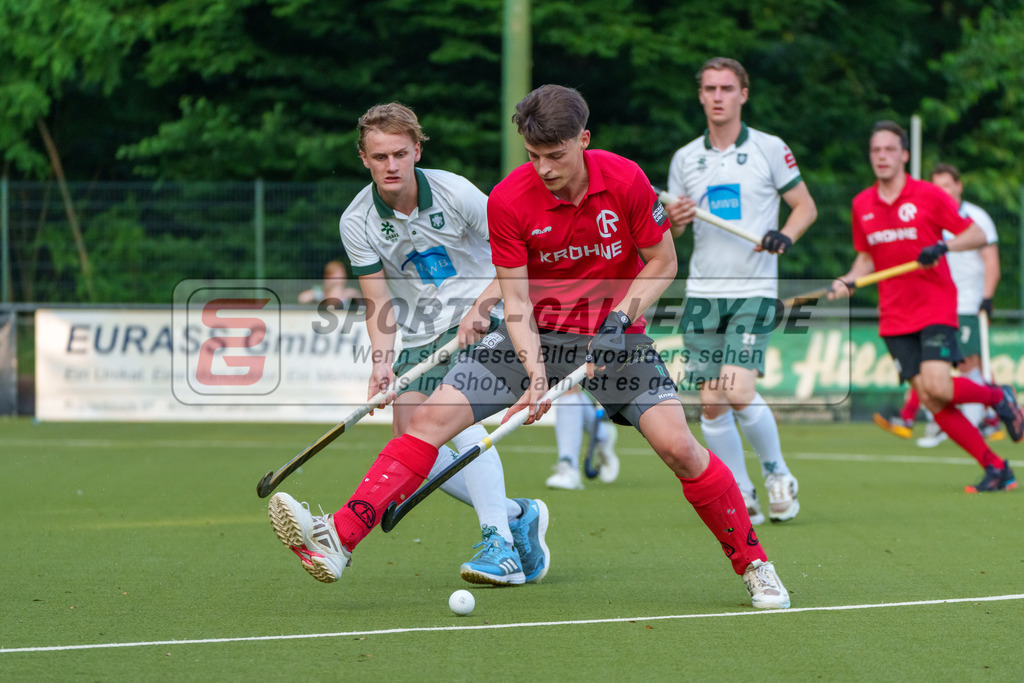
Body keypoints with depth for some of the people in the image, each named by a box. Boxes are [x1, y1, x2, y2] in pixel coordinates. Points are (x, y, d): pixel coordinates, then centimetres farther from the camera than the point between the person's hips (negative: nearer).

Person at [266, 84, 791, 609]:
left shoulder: (627, 181, -15)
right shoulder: (507, 200, -14)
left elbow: (662, 262, -2)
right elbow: (515, 299, -12)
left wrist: (620, 319, -17)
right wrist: (535, 370, -28)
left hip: (614, 334, -1)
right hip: (537, 334, 1)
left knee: (677, 445, -18)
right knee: (432, 417, -15)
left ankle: (753, 565, 2)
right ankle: (338, 541, -18)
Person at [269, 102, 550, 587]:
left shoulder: (453, 192, -15)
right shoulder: (358, 222, -8)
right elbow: (378, 301, -8)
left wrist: (483, 306, -22)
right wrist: (382, 360, -24)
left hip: (478, 318, -5)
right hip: (421, 334, 5)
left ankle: (500, 546, -28)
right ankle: (516, 515, 11)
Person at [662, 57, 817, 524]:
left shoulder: (769, 149, 1)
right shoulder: (685, 158, 11)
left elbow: (806, 206, 5)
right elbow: (671, 230, 17)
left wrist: (784, 236, -15)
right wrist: (672, 220, -7)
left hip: (754, 289, -4)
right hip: (703, 292, 4)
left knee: (739, 392, -17)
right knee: (711, 403, -2)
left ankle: (777, 474, 6)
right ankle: (741, 498, 9)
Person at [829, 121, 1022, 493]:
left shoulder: (928, 195, -4)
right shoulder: (862, 205, 9)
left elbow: (977, 235, -1)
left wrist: (943, 246, -19)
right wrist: (847, 281, 0)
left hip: (936, 306, -4)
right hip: (894, 318, 4)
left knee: (937, 387, -22)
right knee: (930, 401, -6)